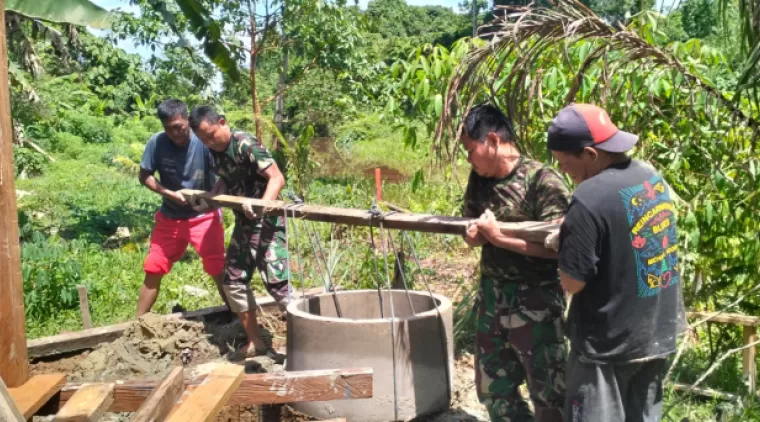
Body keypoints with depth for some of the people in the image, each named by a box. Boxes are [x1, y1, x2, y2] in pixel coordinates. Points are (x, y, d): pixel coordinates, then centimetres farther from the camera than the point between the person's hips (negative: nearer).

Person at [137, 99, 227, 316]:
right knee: (153, 269, 8)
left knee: (218, 269, -6)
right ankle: (138, 321, 22)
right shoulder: (157, 142, -12)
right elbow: (144, 176, -4)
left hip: (204, 215, -2)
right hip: (170, 216, 3)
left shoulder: (204, 142, -18)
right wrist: (171, 194, -18)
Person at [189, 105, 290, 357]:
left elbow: (277, 178, -24)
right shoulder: (215, 151, 4)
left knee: (276, 281, -13)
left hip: (267, 221, -8)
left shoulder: (246, 145, -19)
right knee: (234, 281, 9)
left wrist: (261, 206, -38)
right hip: (243, 223, 8)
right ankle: (256, 343, 19)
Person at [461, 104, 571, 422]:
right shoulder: (479, 179, 4)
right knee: (493, 391, 18)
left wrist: (499, 237, -22)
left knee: (548, 395, 4)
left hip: (535, 303, -7)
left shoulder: (543, 181, -17)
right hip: (491, 298, 7)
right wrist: (474, 234, -11)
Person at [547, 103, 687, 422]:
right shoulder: (652, 177, 1)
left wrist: (567, 238, -4)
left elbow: (572, 282, -20)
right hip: (658, 331, 7)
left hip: (608, 342, -7)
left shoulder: (589, 199, -25)